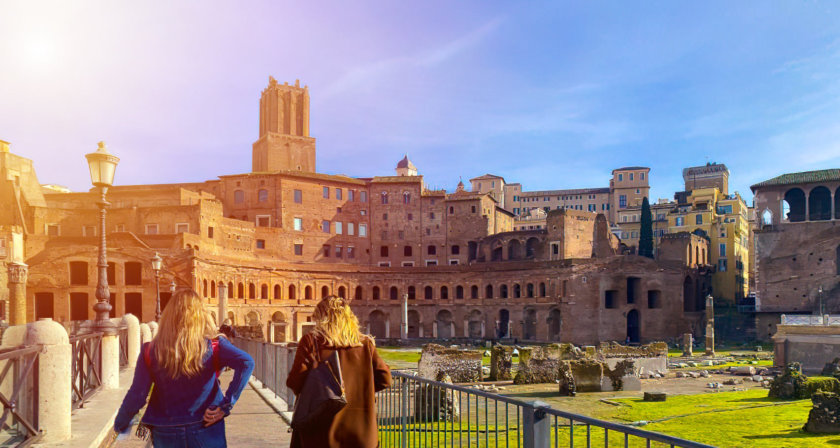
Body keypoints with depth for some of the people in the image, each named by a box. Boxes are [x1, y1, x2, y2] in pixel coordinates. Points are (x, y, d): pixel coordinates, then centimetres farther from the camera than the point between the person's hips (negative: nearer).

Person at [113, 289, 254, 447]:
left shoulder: (151, 351, -8)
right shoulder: (213, 346, -9)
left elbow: (137, 396, -8)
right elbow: (246, 363, -22)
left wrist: (119, 425, 9)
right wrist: (226, 405, -16)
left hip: (165, 435, 1)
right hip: (207, 434, -1)